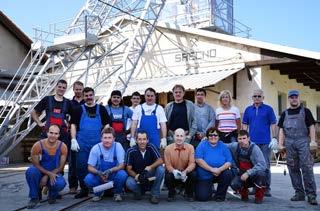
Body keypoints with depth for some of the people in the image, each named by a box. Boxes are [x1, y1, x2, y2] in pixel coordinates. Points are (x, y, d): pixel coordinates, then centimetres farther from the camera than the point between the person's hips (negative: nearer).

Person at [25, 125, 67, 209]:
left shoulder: (62, 147, -14)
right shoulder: (38, 145, -17)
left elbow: (60, 167, -9)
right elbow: (36, 164, -12)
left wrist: (46, 177, -18)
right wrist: (49, 173, -25)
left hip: (54, 173, 0)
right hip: (40, 172, 0)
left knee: (61, 183, -33)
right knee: (30, 171, -35)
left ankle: (52, 195, 7)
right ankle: (34, 197, -10)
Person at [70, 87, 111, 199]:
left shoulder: (101, 109, 10)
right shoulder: (79, 110, 9)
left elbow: (107, 124, 9)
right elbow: (73, 125, 6)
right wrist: (73, 140, -5)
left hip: (98, 143, 0)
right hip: (82, 144, 0)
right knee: (81, 167, 2)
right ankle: (84, 189, 13)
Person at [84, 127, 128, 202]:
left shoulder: (118, 146, -13)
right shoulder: (96, 148, -11)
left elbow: (121, 165, -14)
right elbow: (90, 167, -8)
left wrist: (110, 170, -31)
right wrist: (98, 172, -29)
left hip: (114, 175, 0)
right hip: (99, 176, 1)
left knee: (122, 174, -32)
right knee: (88, 179, -28)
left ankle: (117, 193, 0)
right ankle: (99, 193, 6)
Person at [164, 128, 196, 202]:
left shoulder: (190, 147, -9)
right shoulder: (168, 148, -10)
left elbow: (192, 163, -15)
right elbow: (168, 165, -12)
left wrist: (185, 171, -35)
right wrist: (174, 171, -34)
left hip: (185, 173, 0)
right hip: (173, 172, 0)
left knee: (193, 174, -30)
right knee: (168, 176, -32)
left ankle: (189, 193, 2)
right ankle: (171, 193, 5)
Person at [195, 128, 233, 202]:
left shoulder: (223, 146, -1)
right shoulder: (202, 145, -7)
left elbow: (229, 162, -6)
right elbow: (198, 160, -18)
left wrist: (220, 169, -24)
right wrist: (211, 169, -23)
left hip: (220, 174, 2)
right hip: (204, 176, -2)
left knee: (228, 174, -27)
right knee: (202, 197, -15)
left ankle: (219, 195, -4)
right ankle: (209, 189, 24)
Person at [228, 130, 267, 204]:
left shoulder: (254, 148, -22)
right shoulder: (234, 146, -10)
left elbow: (262, 165, -31)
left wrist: (248, 173, -36)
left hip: (254, 174, -2)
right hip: (242, 174, 3)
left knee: (260, 173, -37)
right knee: (234, 184, -28)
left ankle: (259, 196, -9)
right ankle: (244, 194, 10)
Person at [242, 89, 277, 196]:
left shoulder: (268, 109, 3)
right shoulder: (248, 110, 11)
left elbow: (273, 124, 2)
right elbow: (245, 125, 13)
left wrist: (274, 138, -6)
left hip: (265, 142, -3)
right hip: (252, 142, 3)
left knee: (265, 166, -1)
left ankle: (266, 188, 7)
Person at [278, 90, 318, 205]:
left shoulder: (305, 111, 10)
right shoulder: (285, 113, 17)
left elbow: (311, 126, 4)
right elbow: (281, 130, 15)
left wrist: (313, 140, -9)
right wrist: (281, 144, 5)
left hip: (303, 141, -3)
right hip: (289, 143, 4)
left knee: (307, 167, -10)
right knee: (293, 168, 5)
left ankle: (311, 194, -7)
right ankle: (299, 193, 14)